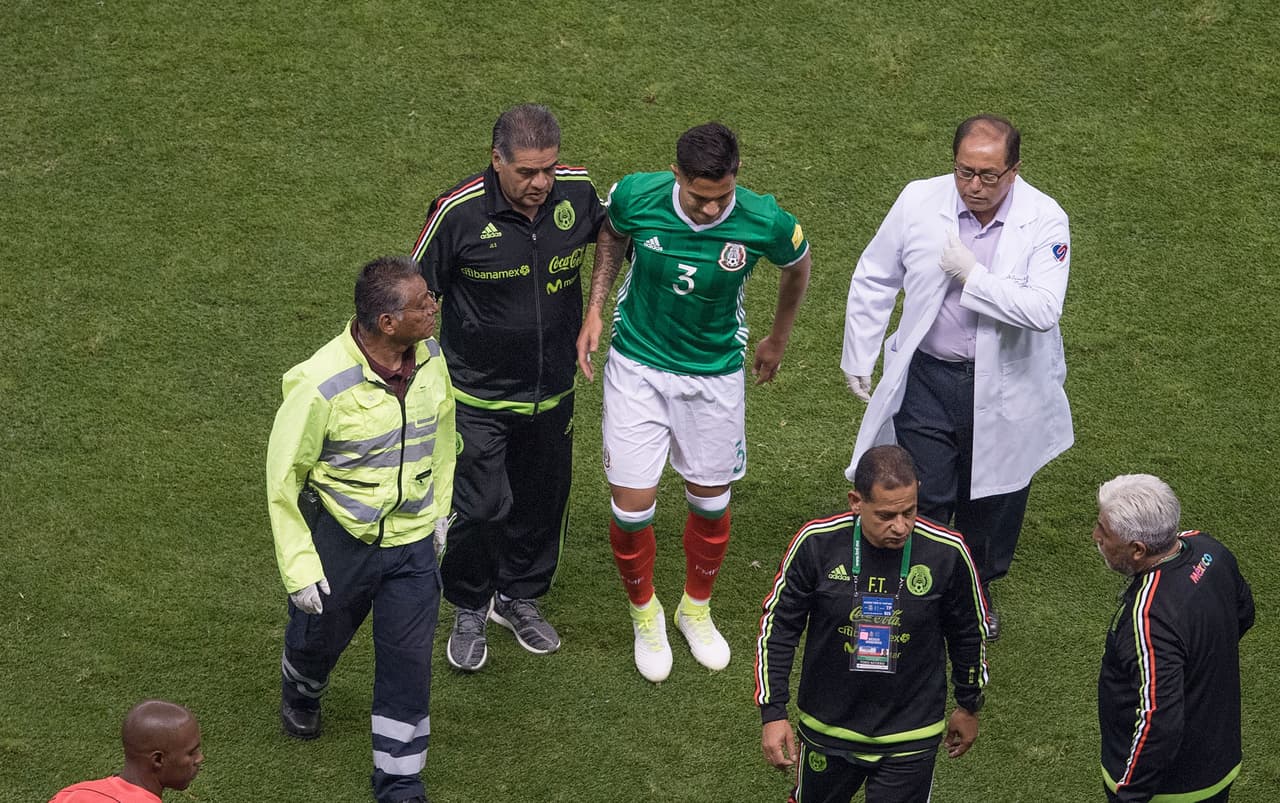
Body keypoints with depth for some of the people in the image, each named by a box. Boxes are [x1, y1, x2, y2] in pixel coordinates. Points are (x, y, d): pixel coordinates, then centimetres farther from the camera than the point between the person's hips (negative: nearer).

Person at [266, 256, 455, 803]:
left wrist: (439, 506, 19)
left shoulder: (430, 359, -11)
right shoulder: (320, 384, -28)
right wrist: (299, 566, -14)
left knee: (409, 661, 4)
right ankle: (300, 695, 59)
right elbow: (283, 477, -16)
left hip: (413, 540, 3)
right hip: (339, 538, -3)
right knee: (319, 636, 22)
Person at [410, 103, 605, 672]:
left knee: (543, 500, 17)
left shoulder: (578, 192, -12)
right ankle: (468, 611, 20)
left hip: (552, 389, 4)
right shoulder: (459, 212, -22)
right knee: (480, 507, -5)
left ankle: (519, 597, 41)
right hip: (477, 393, -4)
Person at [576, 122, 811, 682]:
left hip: (715, 374, 0)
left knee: (710, 502, 13)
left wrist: (779, 339, 16)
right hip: (637, 367, 0)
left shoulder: (764, 222, -22)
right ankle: (644, 613, 27)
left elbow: (797, 264, 3)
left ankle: (696, 609, 41)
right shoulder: (636, 196, -21)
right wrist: (595, 310, -1)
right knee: (632, 504, -2)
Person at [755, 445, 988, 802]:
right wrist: (772, 712, -6)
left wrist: (969, 706, 14)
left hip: (909, 739, -1)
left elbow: (969, 634, 2)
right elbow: (778, 626, -5)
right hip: (827, 728, 1)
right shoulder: (816, 543, -17)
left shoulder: (947, 553, -16)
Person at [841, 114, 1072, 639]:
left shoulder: (1044, 220, -15)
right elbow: (872, 282, 4)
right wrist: (858, 359, 8)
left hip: (1005, 389, 0)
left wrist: (972, 275, -25)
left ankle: (980, 586, 43)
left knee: (992, 498, 17)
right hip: (928, 377, 0)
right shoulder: (919, 202, -9)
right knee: (923, 497, 1)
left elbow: (1043, 310, -26)